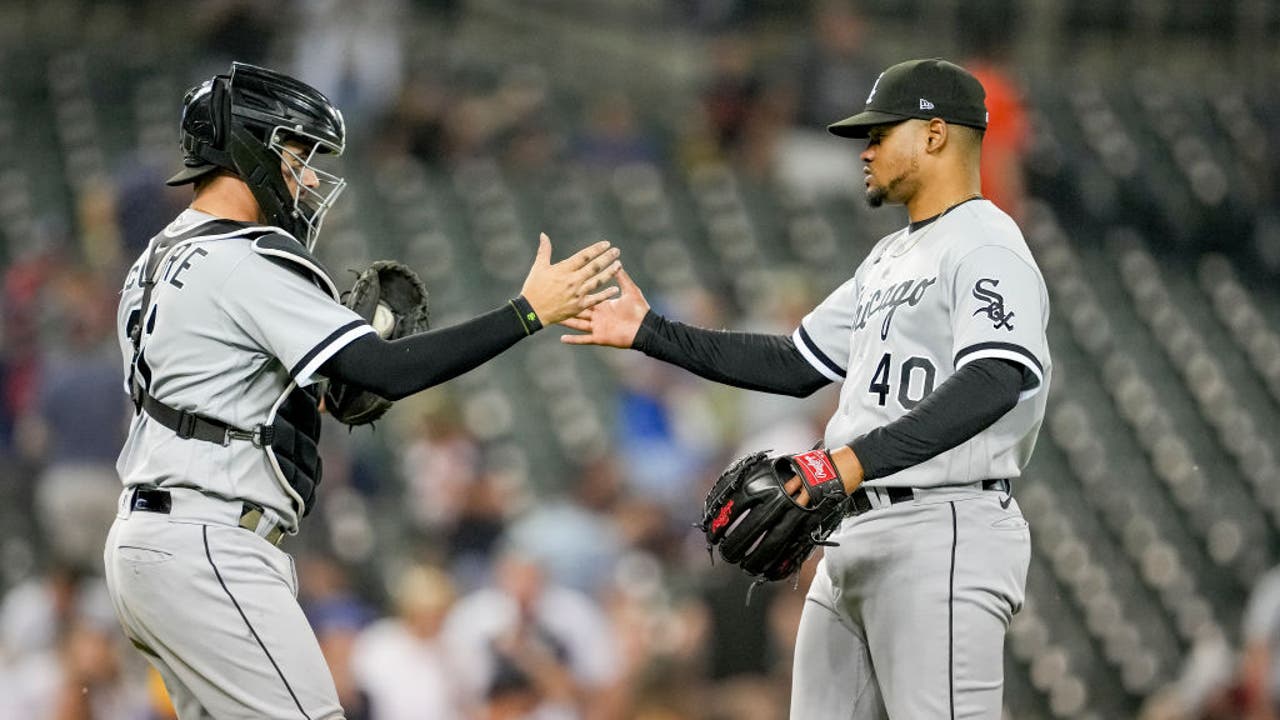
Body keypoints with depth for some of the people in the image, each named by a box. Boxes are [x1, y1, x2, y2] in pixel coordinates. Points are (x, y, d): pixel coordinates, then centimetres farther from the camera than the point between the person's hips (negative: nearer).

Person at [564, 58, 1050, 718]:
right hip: (857, 537, 10)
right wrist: (651, 334, 21)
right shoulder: (889, 260, 23)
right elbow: (796, 365, 27)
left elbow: (994, 384, -26)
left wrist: (858, 459, -37)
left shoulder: (986, 249, -10)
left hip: (944, 536, -10)